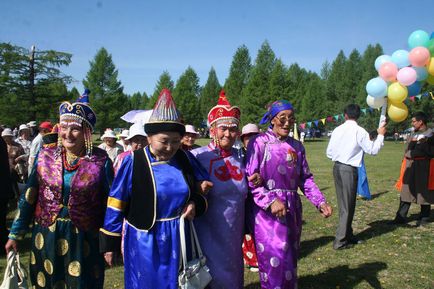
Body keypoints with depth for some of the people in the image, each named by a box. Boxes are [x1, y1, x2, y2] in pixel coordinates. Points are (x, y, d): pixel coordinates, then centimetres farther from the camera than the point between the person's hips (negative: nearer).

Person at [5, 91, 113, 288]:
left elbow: (109, 205, -4)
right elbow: (29, 197, 5)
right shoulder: (45, 156, -2)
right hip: (46, 237, 3)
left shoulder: (101, 161, -10)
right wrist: (15, 234, 7)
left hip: (84, 240, -3)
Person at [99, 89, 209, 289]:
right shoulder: (133, 162, -12)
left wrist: (195, 205, -11)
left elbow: (201, 192, 11)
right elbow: (116, 205, -6)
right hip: (144, 243, -3)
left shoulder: (184, 159, -1)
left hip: (180, 240, 4)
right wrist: (110, 243, -2)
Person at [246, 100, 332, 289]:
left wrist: (320, 202, -1)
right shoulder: (259, 142, -8)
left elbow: (306, 178, 12)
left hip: (292, 209, 6)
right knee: (275, 261, -3)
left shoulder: (297, 146, 10)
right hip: (267, 210, -5)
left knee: (290, 258, 16)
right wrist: (271, 201, -21)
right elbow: (249, 180, -12)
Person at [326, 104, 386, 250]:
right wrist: (380, 135, 9)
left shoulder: (337, 130, 4)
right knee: (348, 206, 2)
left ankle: (348, 236, 29)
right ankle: (340, 241, 5)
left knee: (343, 204, 16)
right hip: (349, 170, -6)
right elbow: (373, 150, -3)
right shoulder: (360, 131, -11)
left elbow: (329, 153, 7)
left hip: (337, 167, 6)